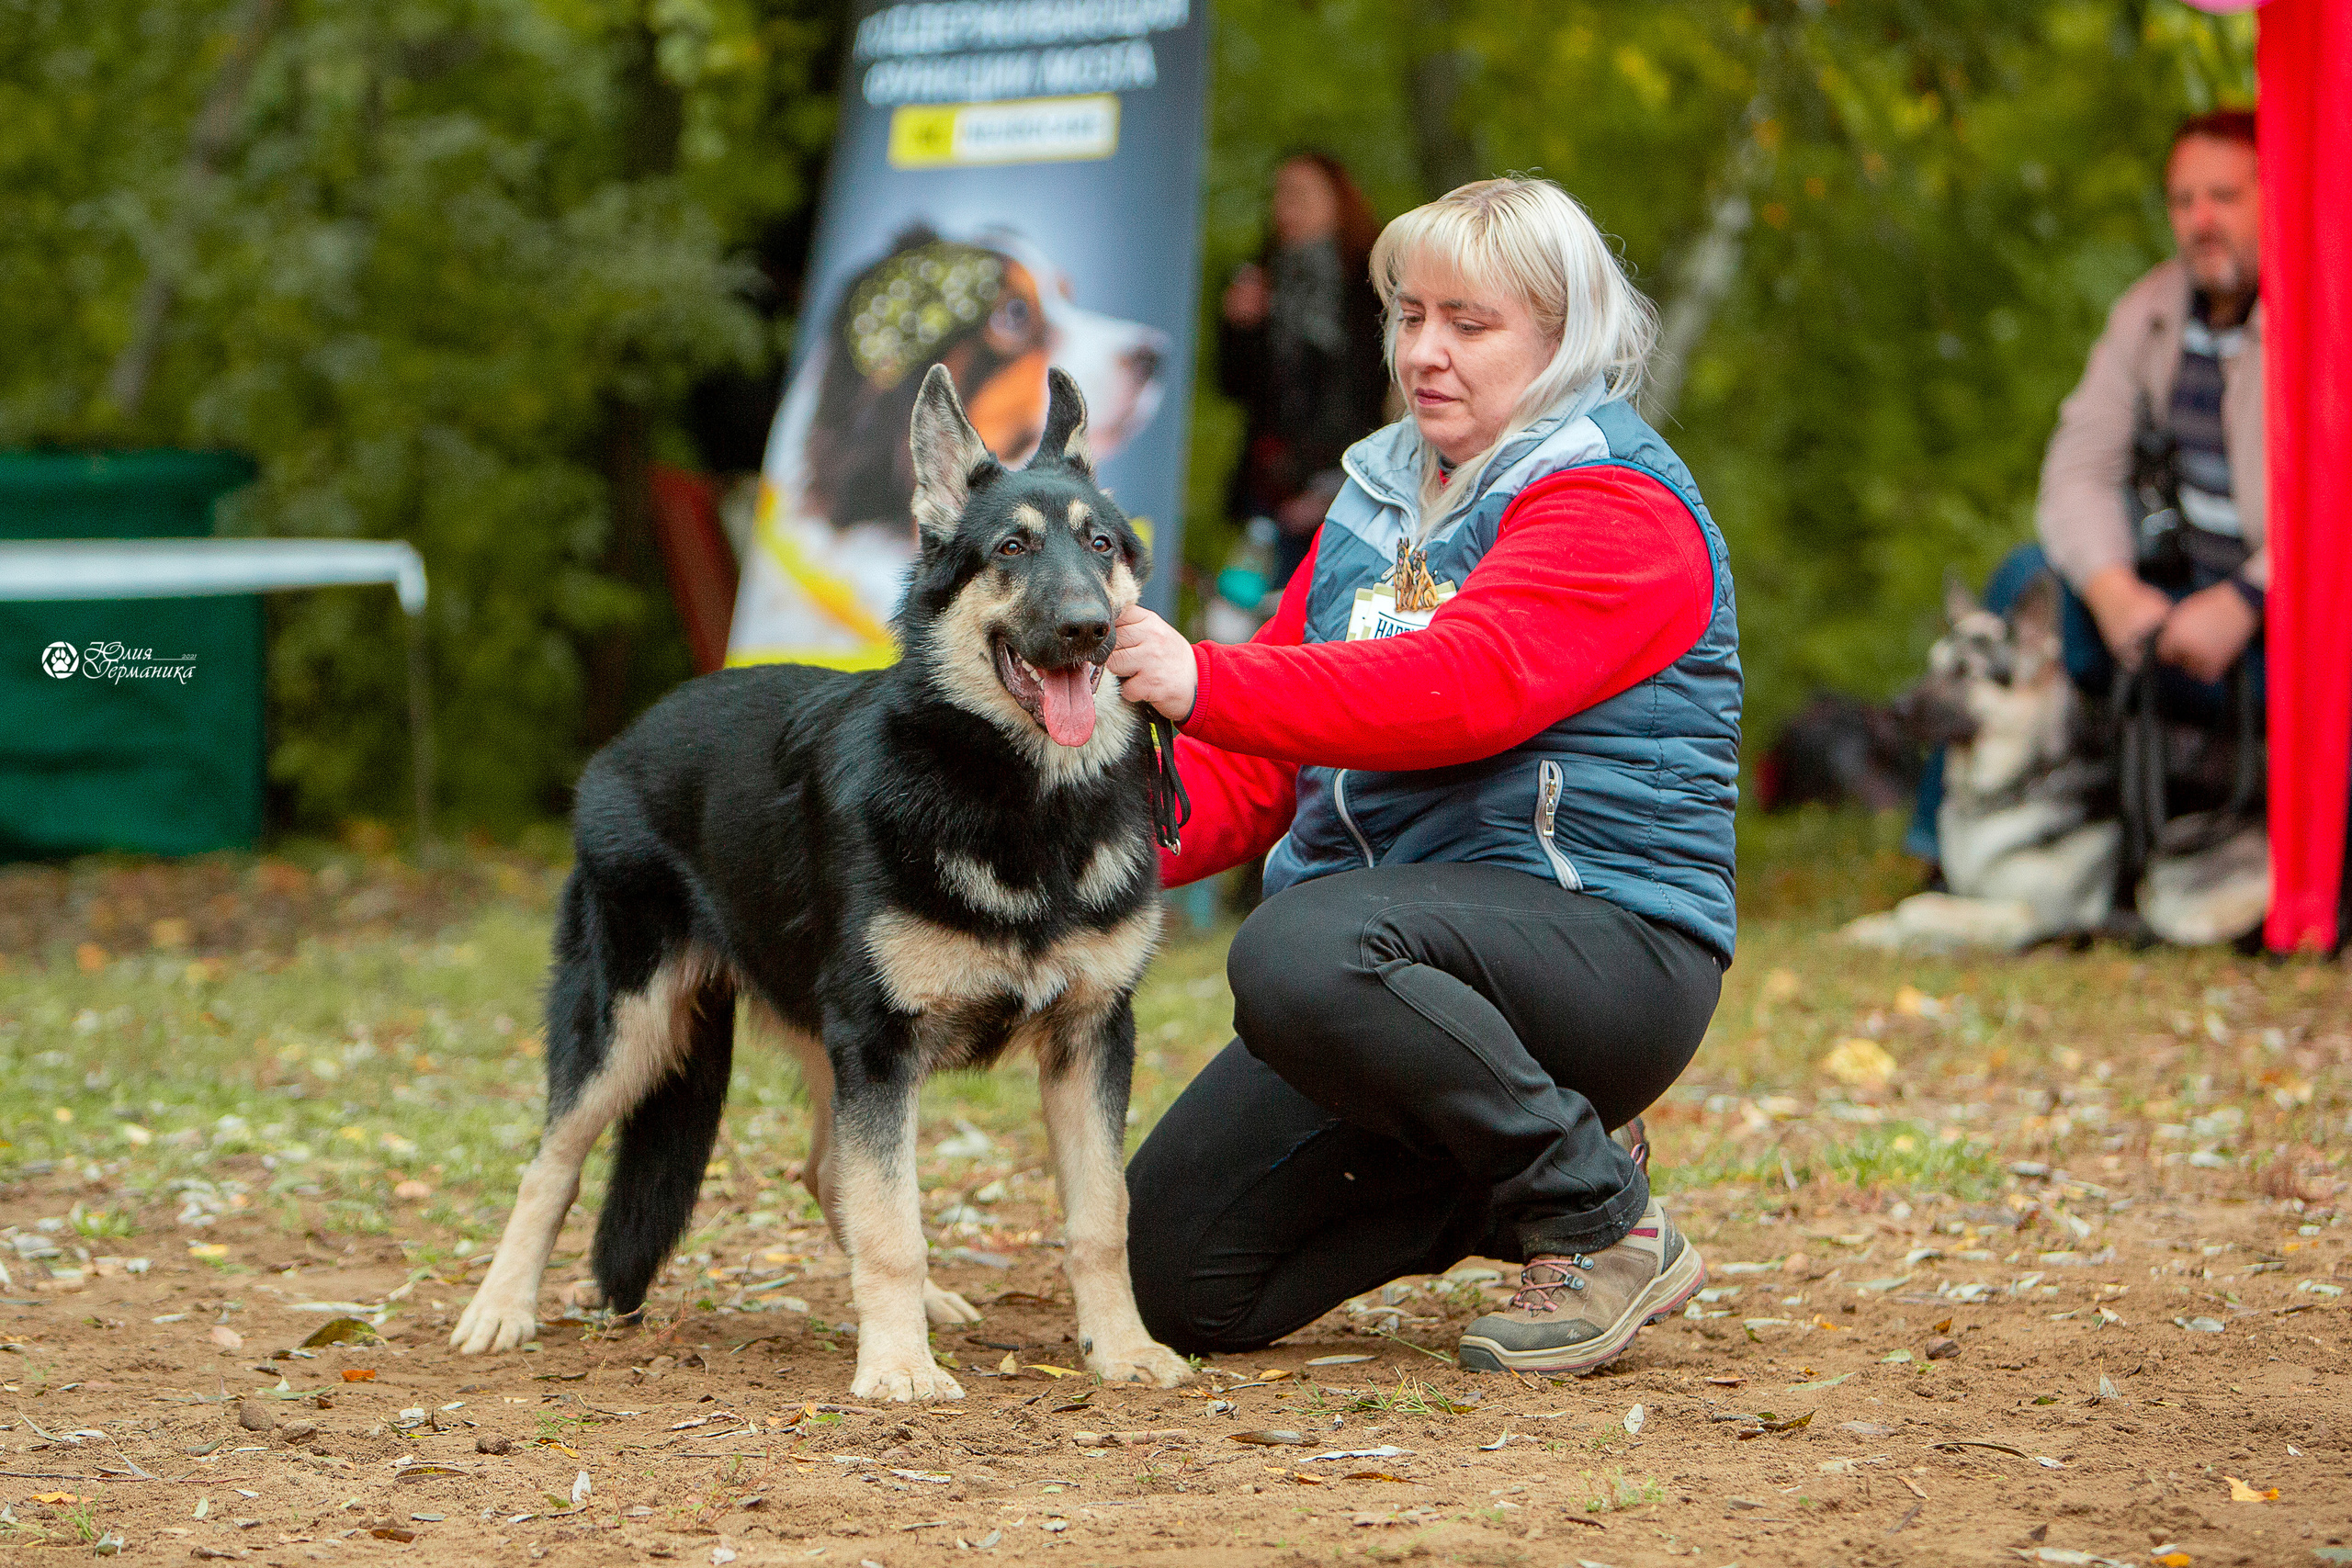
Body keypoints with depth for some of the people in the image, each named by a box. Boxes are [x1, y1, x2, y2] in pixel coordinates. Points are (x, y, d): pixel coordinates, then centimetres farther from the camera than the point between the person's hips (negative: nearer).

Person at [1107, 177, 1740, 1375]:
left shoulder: (1616, 506, -8)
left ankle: (1602, 1224, -18)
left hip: (1603, 937, -8)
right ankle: (1490, 1191, 17)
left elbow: (1465, 687, -27)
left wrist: (1206, 682, -37)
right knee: (1175, 1277, -4)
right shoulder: (1378, 500, 17)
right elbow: (1260, 768, 11)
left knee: (1302, 952, -38)